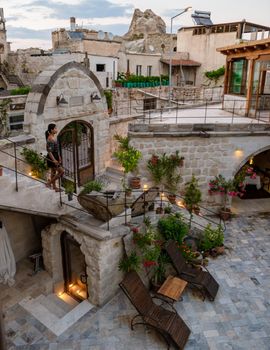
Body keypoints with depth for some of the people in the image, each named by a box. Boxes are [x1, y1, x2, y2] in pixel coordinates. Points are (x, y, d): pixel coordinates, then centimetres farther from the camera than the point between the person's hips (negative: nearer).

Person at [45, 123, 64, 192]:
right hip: (52, 157, -9)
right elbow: (49, 151, -23)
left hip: (55, 156, 9)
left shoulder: (54, 137, 7)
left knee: (54, 172, 18)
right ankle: (49, 183, 6)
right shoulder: (50, 139, -22)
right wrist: (54, 160, -25)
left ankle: (54, 186, 30)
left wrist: (59, 157, 19)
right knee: (61, 171, -5)